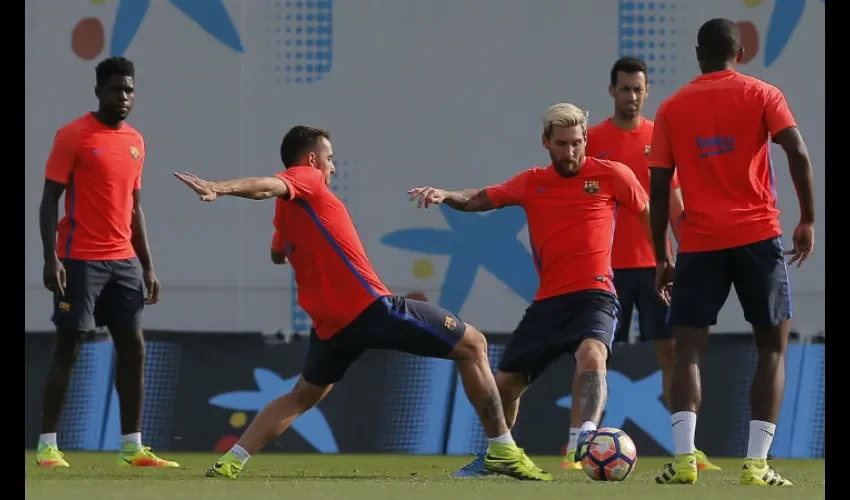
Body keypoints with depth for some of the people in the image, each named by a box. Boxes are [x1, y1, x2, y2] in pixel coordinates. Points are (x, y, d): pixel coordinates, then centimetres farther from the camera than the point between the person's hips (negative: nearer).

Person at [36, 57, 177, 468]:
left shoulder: (135, 142, 13)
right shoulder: (73, 136, -7)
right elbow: (50, 199, -9)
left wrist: (147, 266, 16)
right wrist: (51, 258, -18)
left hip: (124, 261, 7)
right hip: (81, 261, -7)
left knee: (133, 347, 4)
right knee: (68, 348, -5)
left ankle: (132, 446, 10)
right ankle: (47, 445, 0)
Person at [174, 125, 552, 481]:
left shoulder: (285, 213, 19)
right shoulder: (305, 178, -3)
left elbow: (277, 254, 39)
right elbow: (268, 186, -25)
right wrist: (220, 189, -41)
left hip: (330, 323, 8)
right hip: (370, 306, -8)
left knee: (302, 397, 26)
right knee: (473, 344, 2)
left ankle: (231, 461, 9)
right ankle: (503, 450, -1)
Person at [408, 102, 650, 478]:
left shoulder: (612, 175, 1)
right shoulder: (531, 183, 10)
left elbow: (648, 216, 10)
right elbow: (481, 199, 9)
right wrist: (445, 195, -11)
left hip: (595, 295, -5)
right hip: (548, 301, 5)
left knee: (591, 355, -36)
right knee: (506, 382, 10)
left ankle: (588, 435, -51)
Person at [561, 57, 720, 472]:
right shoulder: (593, 140, 1)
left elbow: (673, 202, 11)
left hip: (654, 262, 2)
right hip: (607, 264, -2)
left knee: (670, 349, 0)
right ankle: (574, 449, 0)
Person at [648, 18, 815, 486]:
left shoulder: (673, 108, 8)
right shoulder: (761, 95, 4)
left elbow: (659, 187, 4)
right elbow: (798, 153, -10)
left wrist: (661, 258, 10)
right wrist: (808, 220, -3)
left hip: (699, 242, 1)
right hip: (757, 237, -1)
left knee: (688, 350, 3)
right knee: (772, 346, 8)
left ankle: (683, 458, -16)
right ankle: (756, 463, -4)